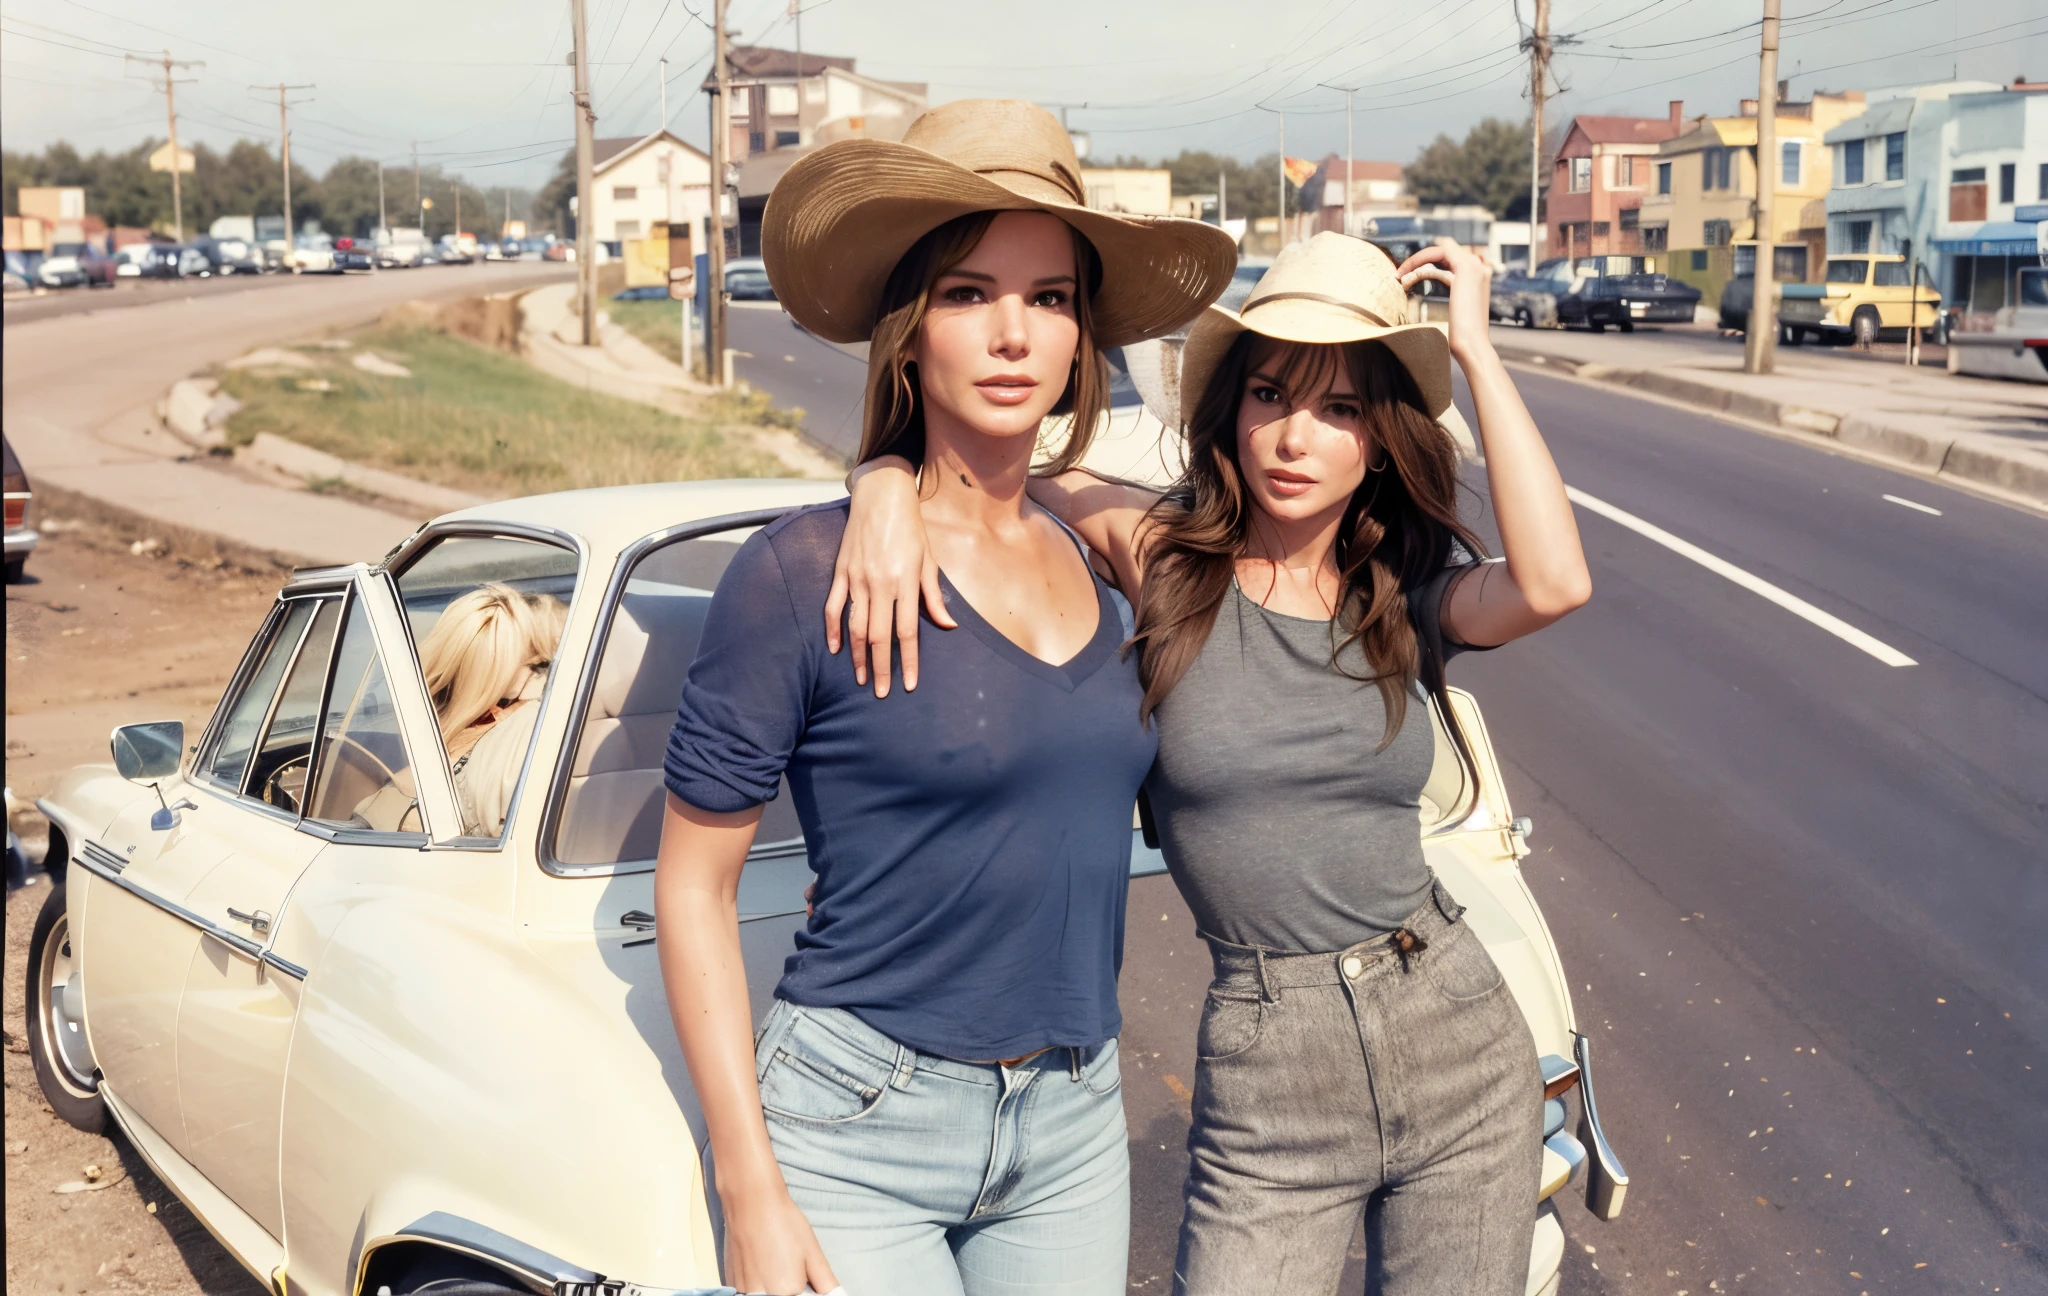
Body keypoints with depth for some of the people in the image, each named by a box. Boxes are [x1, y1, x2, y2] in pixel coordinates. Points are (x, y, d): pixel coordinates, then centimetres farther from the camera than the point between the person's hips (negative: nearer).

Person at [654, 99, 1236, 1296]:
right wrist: (751, 1193, -11)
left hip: (1076, 1132, 5)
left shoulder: (1105, 559, 4)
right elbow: (694, 886, -8)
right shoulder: (804, 569, -11)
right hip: (858, 1135, -5)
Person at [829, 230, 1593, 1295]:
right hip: (1267, 1082, -2)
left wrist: (1474, 347, -15)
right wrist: (888, 485, -26)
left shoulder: (1411, 592, 0)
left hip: (1462, 1051, 2)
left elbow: (1554, 582, -21)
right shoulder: (1164, 553, -5)